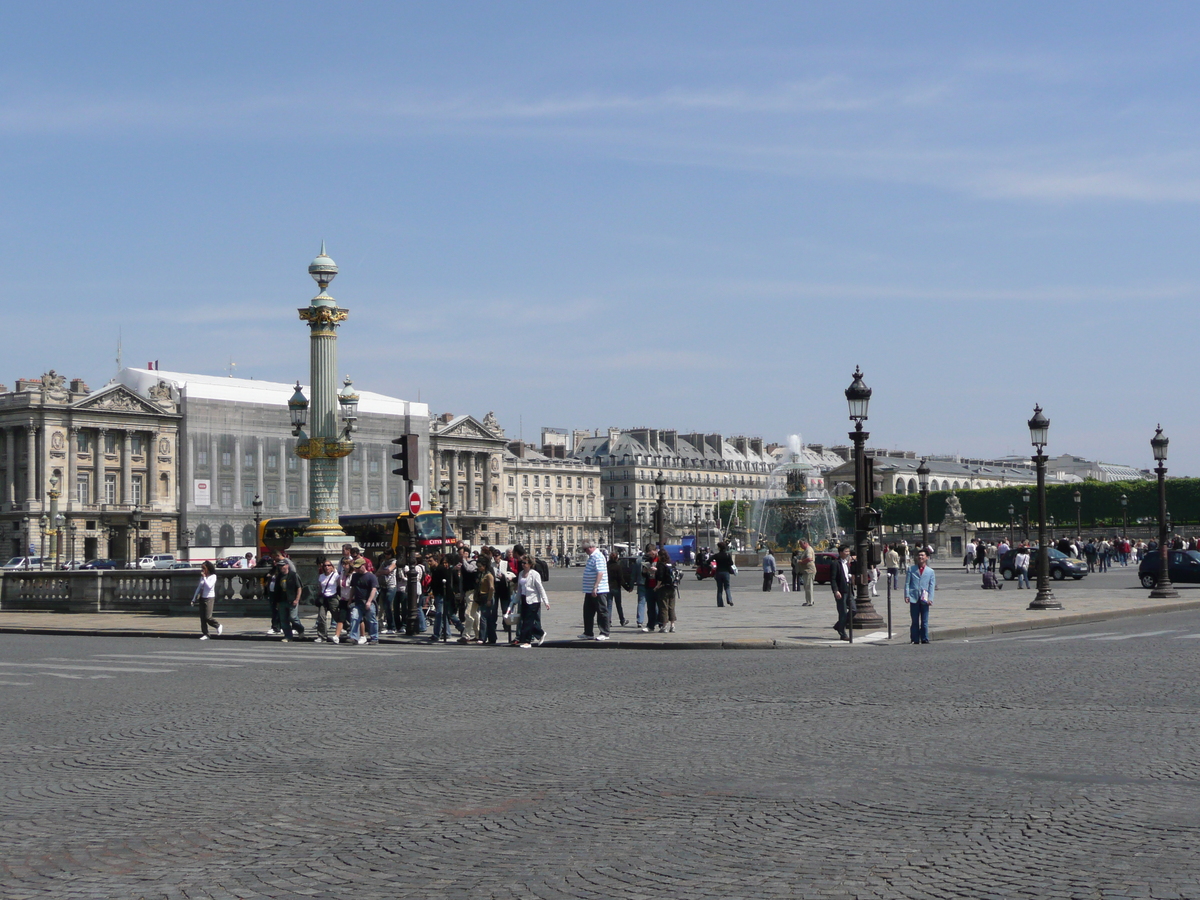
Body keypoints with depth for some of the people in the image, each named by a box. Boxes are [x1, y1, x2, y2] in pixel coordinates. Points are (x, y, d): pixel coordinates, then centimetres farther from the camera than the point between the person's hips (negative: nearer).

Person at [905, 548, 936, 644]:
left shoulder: (930, 571, 12)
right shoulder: (911, 569, 13)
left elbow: (932, 586, 6)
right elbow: (907, 583, 8)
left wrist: (930, 599, -6)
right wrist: (907, 595, -4)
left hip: (924, 599, 0)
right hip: (914, 598, 0)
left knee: (925, 621, 1)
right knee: (915, 621, 1)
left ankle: (925, 639, 7)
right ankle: (915, 640, 6)